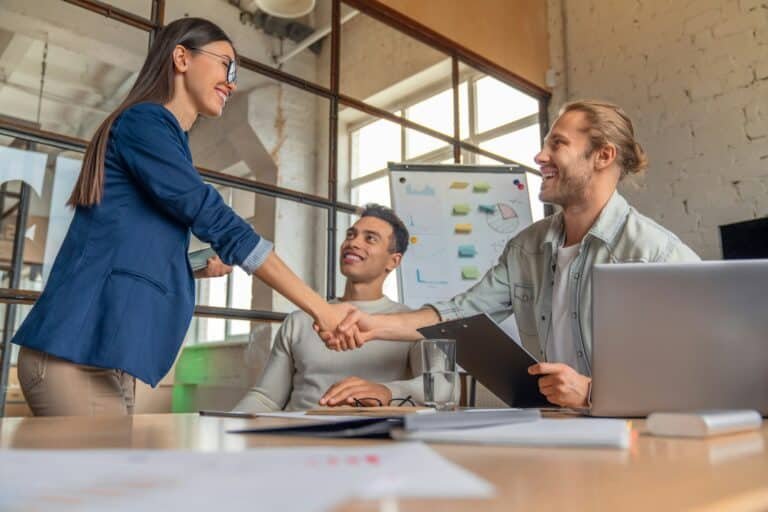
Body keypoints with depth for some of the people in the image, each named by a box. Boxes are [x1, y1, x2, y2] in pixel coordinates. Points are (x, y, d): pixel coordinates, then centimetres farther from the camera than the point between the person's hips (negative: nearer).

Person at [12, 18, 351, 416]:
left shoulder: (166, 138, 20)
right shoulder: (145, 120, -7)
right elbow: (216, 221, -16)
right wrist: (319, 308, -16)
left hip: (102, 355, 9)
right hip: (76, 352, -9)